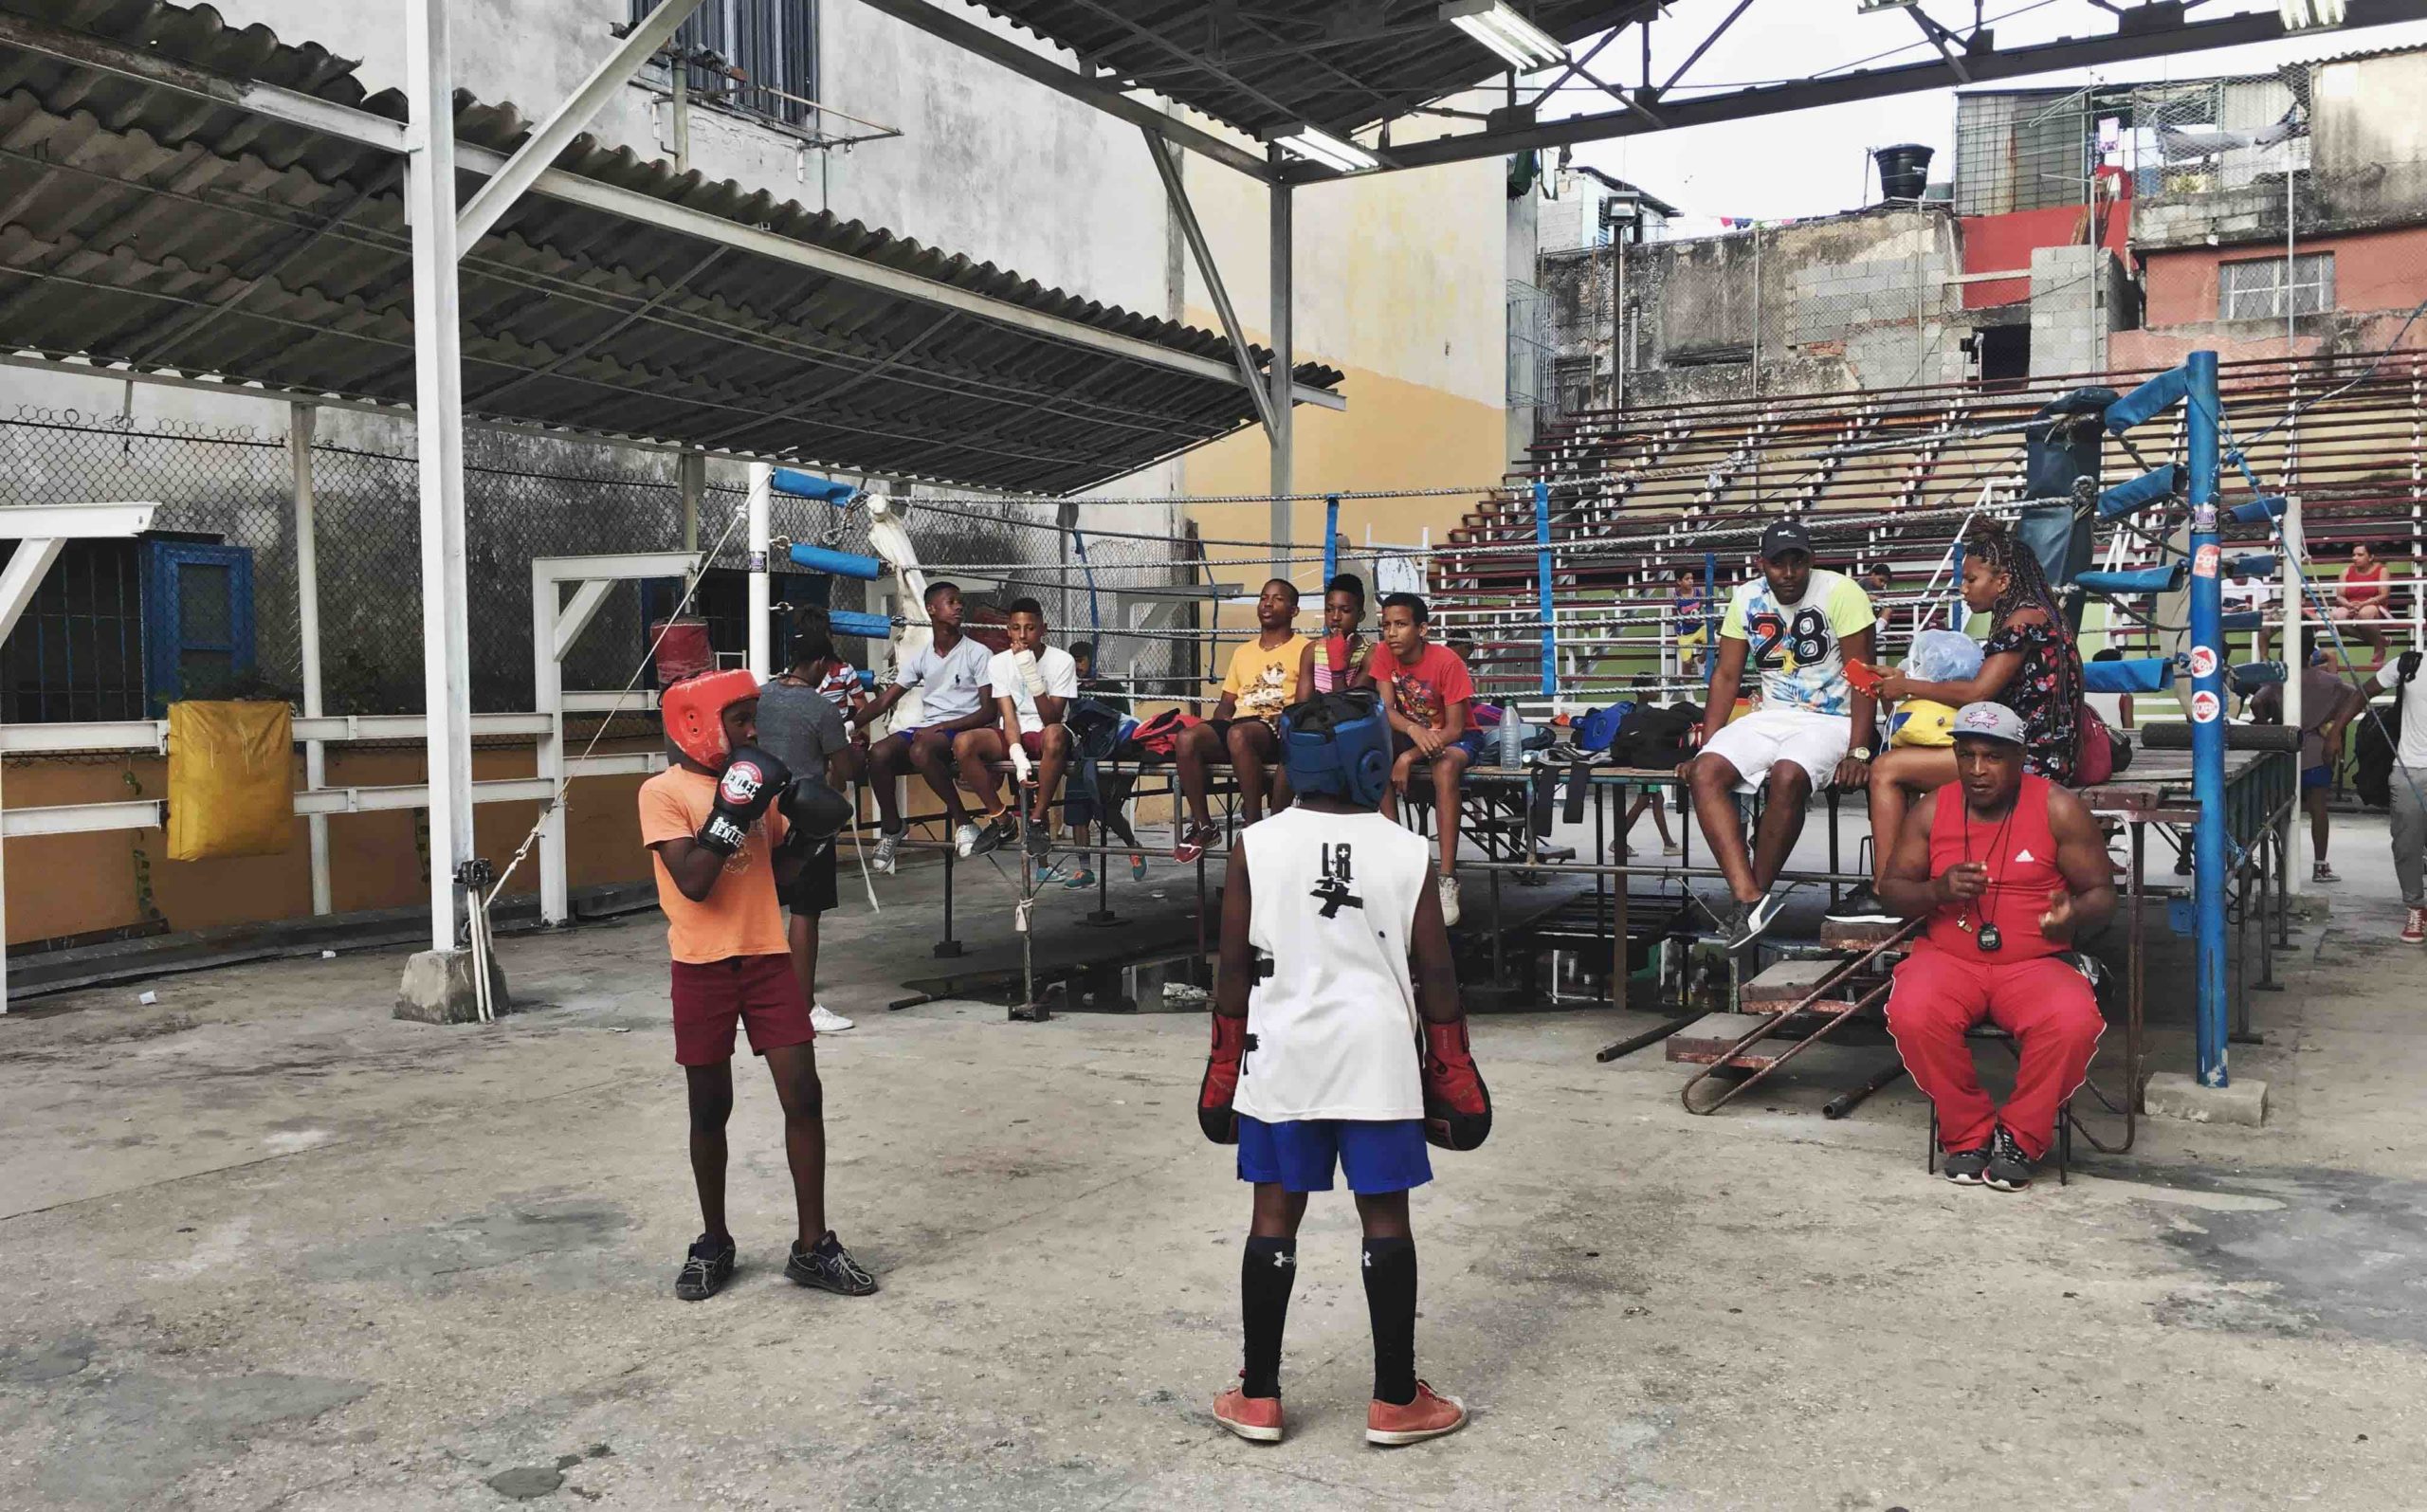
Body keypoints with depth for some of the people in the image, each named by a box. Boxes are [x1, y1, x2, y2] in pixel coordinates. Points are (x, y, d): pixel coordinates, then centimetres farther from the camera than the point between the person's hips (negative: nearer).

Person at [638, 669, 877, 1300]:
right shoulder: (663, 792, -8)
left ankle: (812, 1247, 7)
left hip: (767, 958, 5)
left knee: (803, 1095, -2)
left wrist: (805, 827, 2)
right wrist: (732, 813, -21)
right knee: (710, 1107, 8)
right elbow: (693, 882, -19)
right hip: (703, 968, -4)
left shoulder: (755, 781, 10)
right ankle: (714, 1243, 25)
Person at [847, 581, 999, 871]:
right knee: (879, 753, -24)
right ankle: (890, 829, -3)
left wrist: (942, 727, -18)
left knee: (921, 751, -37)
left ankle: (963, 823, -22)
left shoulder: (978, 654, 0)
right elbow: (884, 701, 11)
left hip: (963, 729, -5)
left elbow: (988, 711, -7)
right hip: (926, 727, 5)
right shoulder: (920, 657, 13)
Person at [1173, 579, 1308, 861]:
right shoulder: (1242, 651, 28)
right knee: (1187, 739, -26)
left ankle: (1254, 825, -31)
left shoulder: (1304, 649, 8)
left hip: (1278, 731, -5)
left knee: (1238, 735, -41)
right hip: (1239, 724, 6)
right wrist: (1215, 729, 5)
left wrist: (1286, 719, -19)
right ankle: (1203, 825, -17)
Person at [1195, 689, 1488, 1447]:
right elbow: (1437, 976, -1)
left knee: (1275, 1215, 9)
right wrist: (1449, 1073, 9)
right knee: (1385, 1217, 7)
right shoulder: (1408, 853, -4)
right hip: (1377, 1056, -1)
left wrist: (1226, 1064, 9)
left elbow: (1235, 969, -1)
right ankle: (1395, 1400, 16)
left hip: (1283, 1054, 1)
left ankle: (1258, 1398, 17)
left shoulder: (1255, 846, -4)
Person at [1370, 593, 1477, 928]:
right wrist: (1413, 730, -39)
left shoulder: (1447, 662, -22)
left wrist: (1409, 758, -33)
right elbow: (1386, 709, -16)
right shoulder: (1383, 654, -9)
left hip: (1451, 739, -4)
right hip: (1410, 734, 4)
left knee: (1446, 765, -39)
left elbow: (1454, 729, -22)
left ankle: (1448, 880, -40)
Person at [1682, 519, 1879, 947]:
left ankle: (1749, 902, -20)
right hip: (1771, 718, 5)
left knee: (1787, 777, -35)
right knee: (1704, 773, -22)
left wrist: (1857, 752, -22)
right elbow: (1726, 677, 8)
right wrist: (1703, 748, -1)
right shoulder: (1746, 599, 6)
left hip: (1830, 720, -5)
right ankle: (1748, 896, -33)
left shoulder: (1840, 592, -9)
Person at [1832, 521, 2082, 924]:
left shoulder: (2024, 619, -13)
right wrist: (1910, 683, 11)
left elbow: (1978, 693, -19)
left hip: (2030, 759, -11)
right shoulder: (2027, 616, 19)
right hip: (2032, 752, 11)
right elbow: (1988, 688, 18)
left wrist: (1909, 686, -7)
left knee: (1886, 769, -13)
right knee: (1898, 762, 12)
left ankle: (1884, 896, -12)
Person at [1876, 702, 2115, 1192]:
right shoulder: (1932, 811, 6)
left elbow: (2101, 893, 4)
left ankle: (2020, 1136, -8)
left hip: (2036, 963, -1)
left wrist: (2074, 916, -21)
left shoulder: (2058, 809, 1)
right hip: (1948, 958, 1)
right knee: (1912, 1014, -32)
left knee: (2073, 1023, -33)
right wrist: (1938, 890, -14)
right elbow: (1892, 889, 9)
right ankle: (1968, 1133, -9)